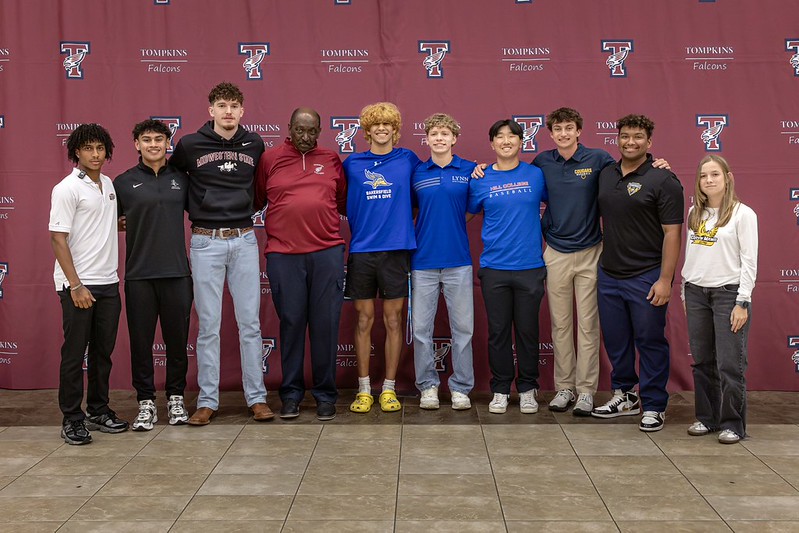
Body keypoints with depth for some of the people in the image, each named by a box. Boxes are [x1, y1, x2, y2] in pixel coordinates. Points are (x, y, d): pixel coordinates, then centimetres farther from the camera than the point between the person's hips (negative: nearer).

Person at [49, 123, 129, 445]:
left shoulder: (108, 184, 12)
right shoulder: (67, 189, -10)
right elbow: (58, 238, -14)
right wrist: (76, 285, -17)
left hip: (108, 283, 7)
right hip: (77, 285, -7)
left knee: (103, 351, 12)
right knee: (75, 353, 0)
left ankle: (99, 411, 24)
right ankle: (72, 419, 8)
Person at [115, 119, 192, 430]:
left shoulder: (181, 178, 8)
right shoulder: (124, 182, 4)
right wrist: (122, 225, -5)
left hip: (176, 272, 1)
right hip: (139, 273, -1)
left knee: (177, 338, 6)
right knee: (141, 340, 3)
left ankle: (176, 398, 21)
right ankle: (146, 403, 14)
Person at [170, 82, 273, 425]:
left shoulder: (254, 145, 6)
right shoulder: (190, 145, -1)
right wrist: (195, 209, 9)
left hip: (244, 241, 2)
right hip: (206, 242, -2)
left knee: (250, 322, 4)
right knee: (208, 325, 2)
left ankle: (257, 397, 11)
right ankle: (207, 400, 11)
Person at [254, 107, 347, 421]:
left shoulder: (331, 161, 12)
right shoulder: (270, 159, 8)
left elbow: (345, 203, 17)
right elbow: (255, 201, 11)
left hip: (327, 253, 1)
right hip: (283, 254, -1)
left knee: (326, 324, 3)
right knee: (291, 323, 5)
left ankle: (325, 394, 14)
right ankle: (291, 393, 17)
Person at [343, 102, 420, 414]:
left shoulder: (408, 160, 5)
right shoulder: (352, 164, 6)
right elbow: (343, 204, 13)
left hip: (396, 250, 0)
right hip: (361, 250, 1)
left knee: (393, 320, 4)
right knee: (364, 320, 4)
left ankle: (389, 389, 13)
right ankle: (364, 390, 13)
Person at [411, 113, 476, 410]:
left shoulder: (469, 171, 3)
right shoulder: (417, 173, 5)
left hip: (458, 261, -1)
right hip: (423, 261, 1)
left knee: (462, 327, 3)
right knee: (421, 328, 4)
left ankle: (461, 387, 14)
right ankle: (428, 386, 16)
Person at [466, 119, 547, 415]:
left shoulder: (536, 175, 3)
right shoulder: (480, 180, 3)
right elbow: (466, 213, 14)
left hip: (530, 267, 0)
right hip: (494, 268, 0)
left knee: (528, 331, 6)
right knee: (498, 332, 6)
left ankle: (527, 389, 20)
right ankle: (500, 390, 19)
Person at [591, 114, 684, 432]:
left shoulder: (663, 180, -9)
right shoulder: (605, 175, 8)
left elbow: (672, 233, -12)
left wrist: (665, 280, -17)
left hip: (646, 278, -6)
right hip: (609, 275, 6)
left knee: (650, 342, 3)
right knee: (615, 341, 14)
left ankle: (654, 406, 14)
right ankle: (624, 396, 30)